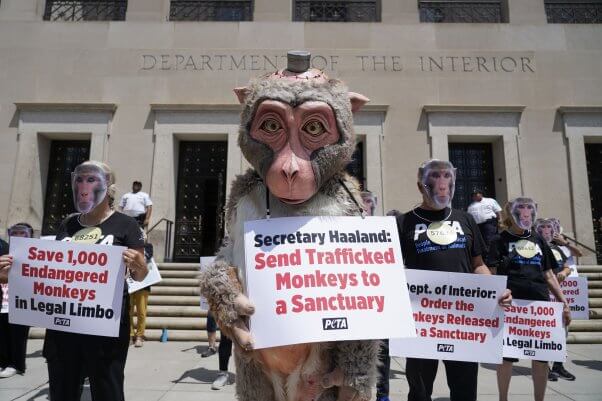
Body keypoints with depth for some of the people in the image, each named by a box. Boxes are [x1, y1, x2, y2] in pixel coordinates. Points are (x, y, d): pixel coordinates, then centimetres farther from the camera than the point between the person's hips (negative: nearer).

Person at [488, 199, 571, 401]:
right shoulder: (501, 240, 0)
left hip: (540, 303, 5)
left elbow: (548, 274, 16)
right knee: (507, 355, 3)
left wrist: (564, 302, 11)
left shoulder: (538, 239, 14)